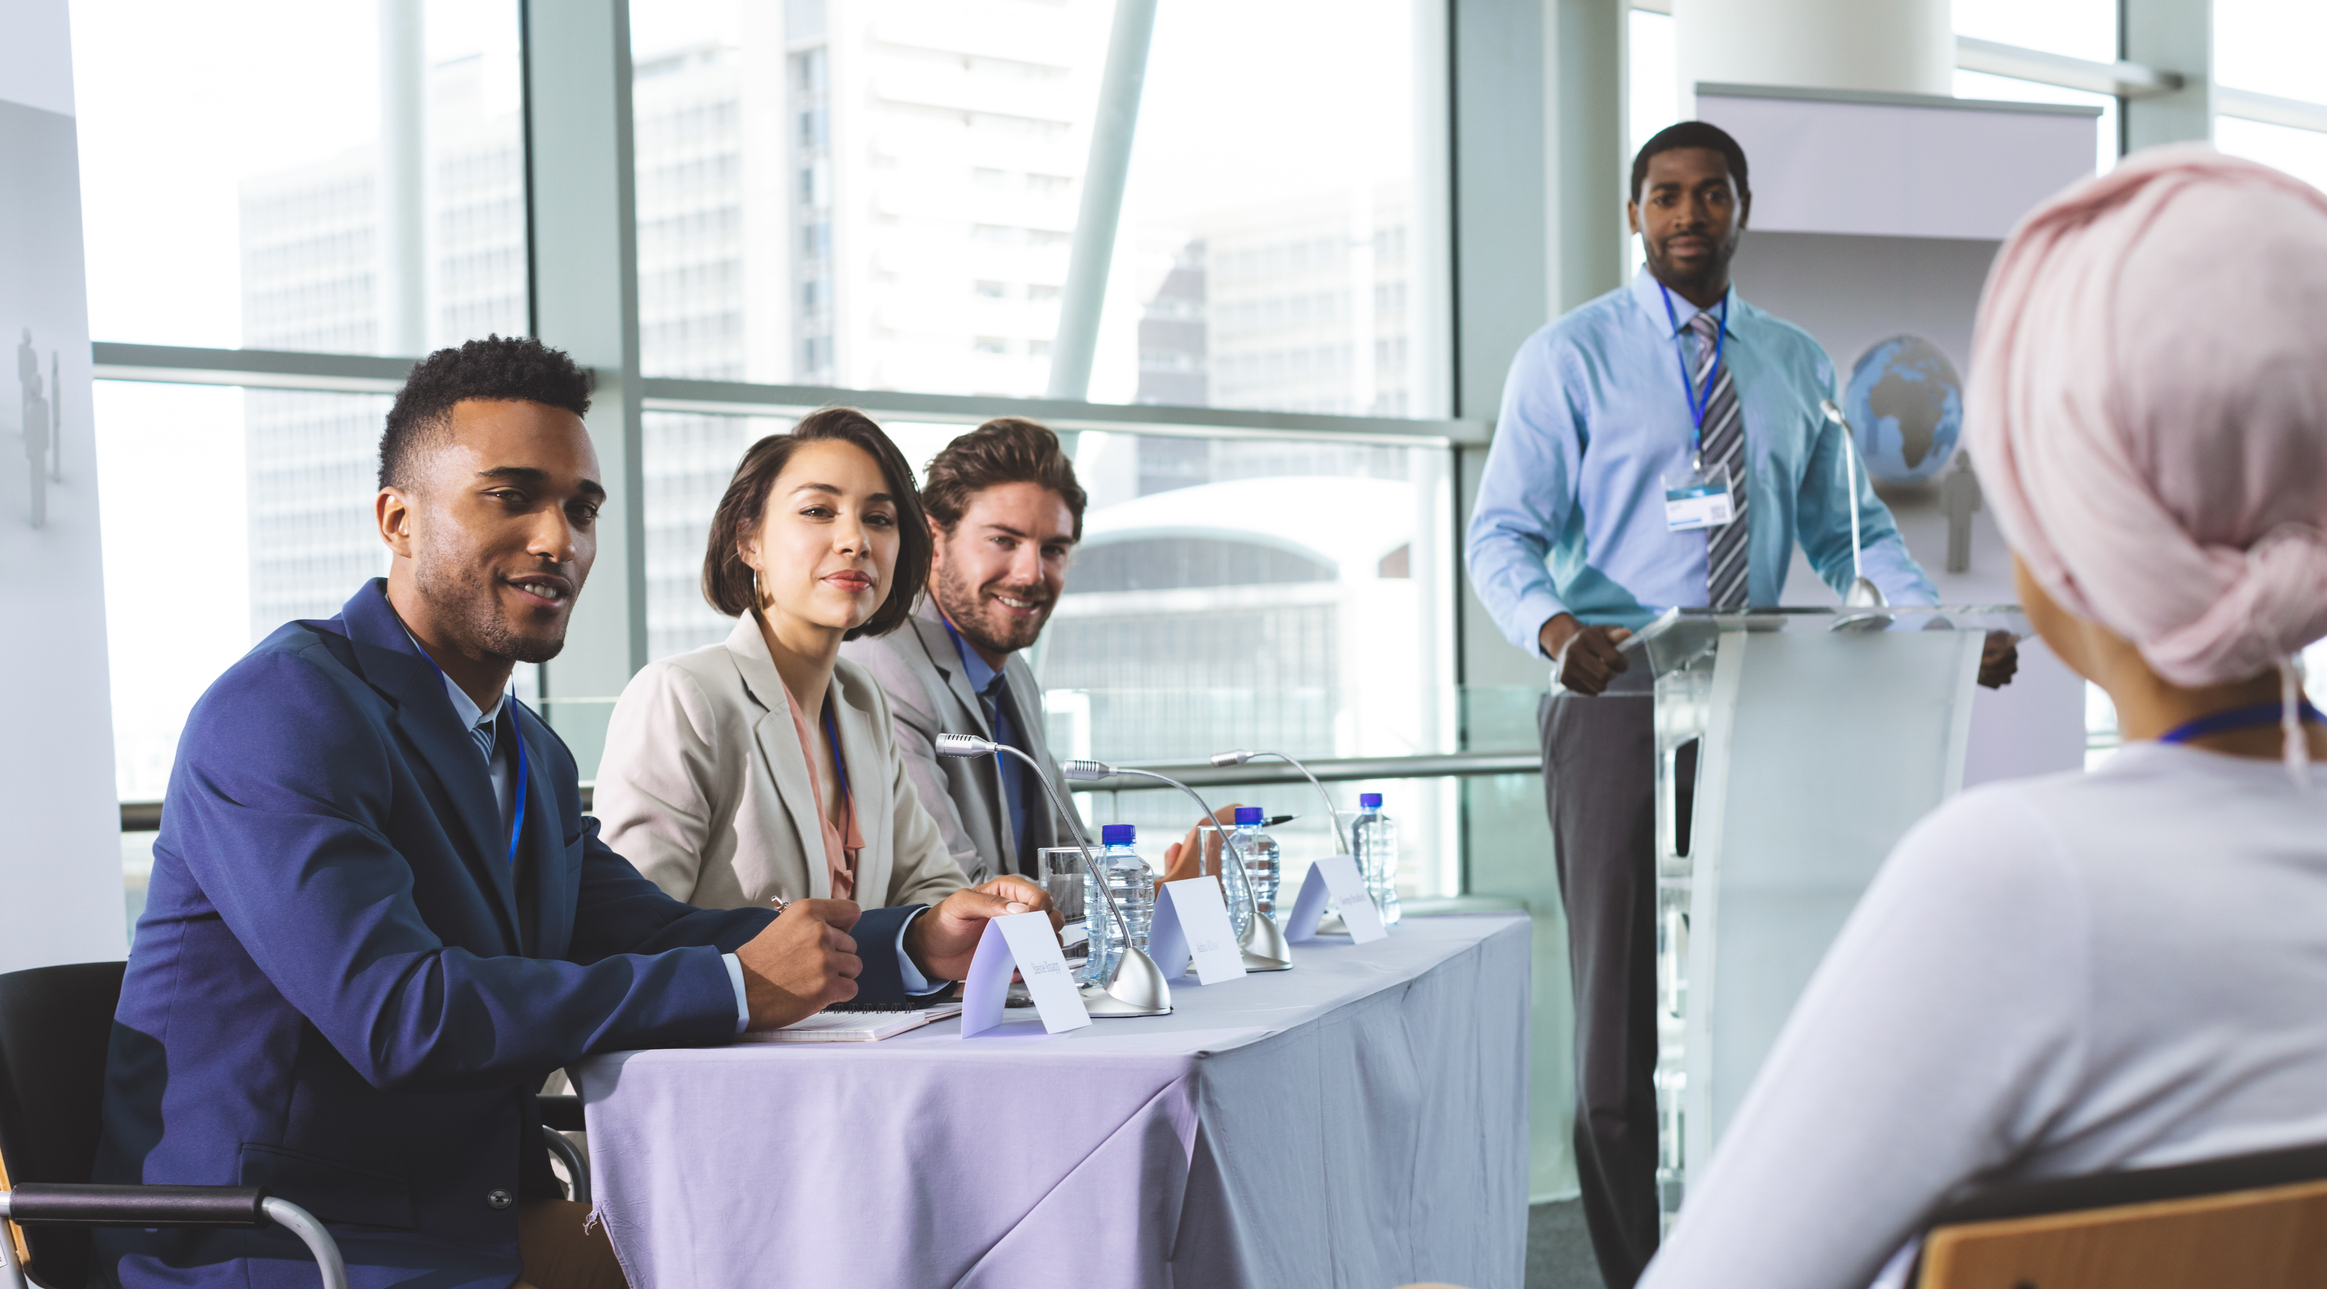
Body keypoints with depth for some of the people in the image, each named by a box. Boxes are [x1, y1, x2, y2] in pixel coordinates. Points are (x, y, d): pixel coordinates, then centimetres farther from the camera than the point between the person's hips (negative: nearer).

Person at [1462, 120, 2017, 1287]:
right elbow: (1502, 534, -7)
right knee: (1622, 1007, 0)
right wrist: (1555, 628, -28)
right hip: (1618, 706, -4)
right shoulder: (1569, 357, -1)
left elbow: (1846, 528, 15)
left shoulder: (1796, 364, 13)